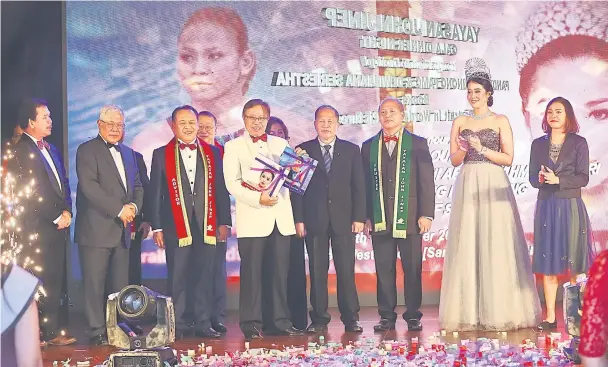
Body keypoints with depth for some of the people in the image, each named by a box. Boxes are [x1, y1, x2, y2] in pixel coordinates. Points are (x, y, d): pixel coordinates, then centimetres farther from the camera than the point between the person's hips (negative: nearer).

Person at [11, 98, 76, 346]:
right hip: (40, 228, -8)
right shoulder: (21, 151, -9)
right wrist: (56, 217, -10)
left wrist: (67, 211, 2)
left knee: (56, 280, 9)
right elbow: (31, 193, -14)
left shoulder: (51, 149, 19)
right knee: (44, 281, -4)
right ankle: (49, 332, 4)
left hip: (59, 225, 8)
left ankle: (54, 330, 16)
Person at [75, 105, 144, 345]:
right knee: (95, 284, -3)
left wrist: (134, 206, -3)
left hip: (122, 230, 7)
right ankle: (97, 332, 2)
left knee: (121, 285, 9)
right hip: (96, 230, -6)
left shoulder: (128, 153, 20)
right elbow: (89, 187, -14)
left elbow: (137, 186, 19)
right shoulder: (87, 150, -3)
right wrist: (119, 210, -16)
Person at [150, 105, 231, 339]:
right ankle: (178, 326, 10)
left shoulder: (212, 153, 11)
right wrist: (157, 227, -1)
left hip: (207, 225, 2)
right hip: (176, 227, -2)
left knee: (205, 277, 4)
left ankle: (203, 324, 12)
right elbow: (155, 193, 5)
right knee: (177, 279, 1)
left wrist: (224, 222, 4)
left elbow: (221, 189, 10)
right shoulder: (161, 154, 6)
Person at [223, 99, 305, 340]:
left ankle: (281, 321, 11)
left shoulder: (280, 144, 19)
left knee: (281, 272, 4)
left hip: (281, 218, 3)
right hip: (252, 218, -3)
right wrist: (257, 198, -15)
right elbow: (232, 182, -3)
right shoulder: (233, 146, 8)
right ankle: (251, 324, 4)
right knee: (252, 272, -3)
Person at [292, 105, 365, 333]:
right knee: (317, 271, 2)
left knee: (346, 270, 0)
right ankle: (319, 319, 10)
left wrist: (359, 217, -2)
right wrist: (298, 219, -3)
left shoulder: (351, 150, 10)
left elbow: (359, 186, 7)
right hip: (314, 220, 0)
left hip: (343, 219, 0)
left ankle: (350, 318, 8)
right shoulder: (303, 150, 8)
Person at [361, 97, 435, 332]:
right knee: (384, 270, 4)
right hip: (379, 221, 2)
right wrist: (366, 216, 3)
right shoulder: (369, 146, 13)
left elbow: (427, 182, 1)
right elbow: (365, 184, 10)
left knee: (412, 269, 3)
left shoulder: (417, 144, 6)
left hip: (409, 218, -2)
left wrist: (426, 214, -7)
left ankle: (413, 316, 13)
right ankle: (387, 316, 13)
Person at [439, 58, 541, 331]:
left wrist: (481, 149, -12)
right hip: (467, 186, 2)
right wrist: (463, 149, -13)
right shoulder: (460, 122, 12)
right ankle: (469, 311, 4)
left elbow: (508, 158, -1)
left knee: (496, 244, -4)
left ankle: (500, 310, 3)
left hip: (493, 186, -2)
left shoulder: (500, 121, 6)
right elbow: (454, 160, 7)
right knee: (467, 245, -1)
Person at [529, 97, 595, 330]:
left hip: (570, 207, -3)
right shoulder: (538, 144, 10)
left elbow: (583, 178, -5)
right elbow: (532, 178, 8)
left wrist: (558, 180, -17)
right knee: (548, 264, 3)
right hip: (546, 207, 3)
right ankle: (550, 317, 7)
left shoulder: (578, 143, 1)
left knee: (574, 264, -2)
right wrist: (540, 179, -14)